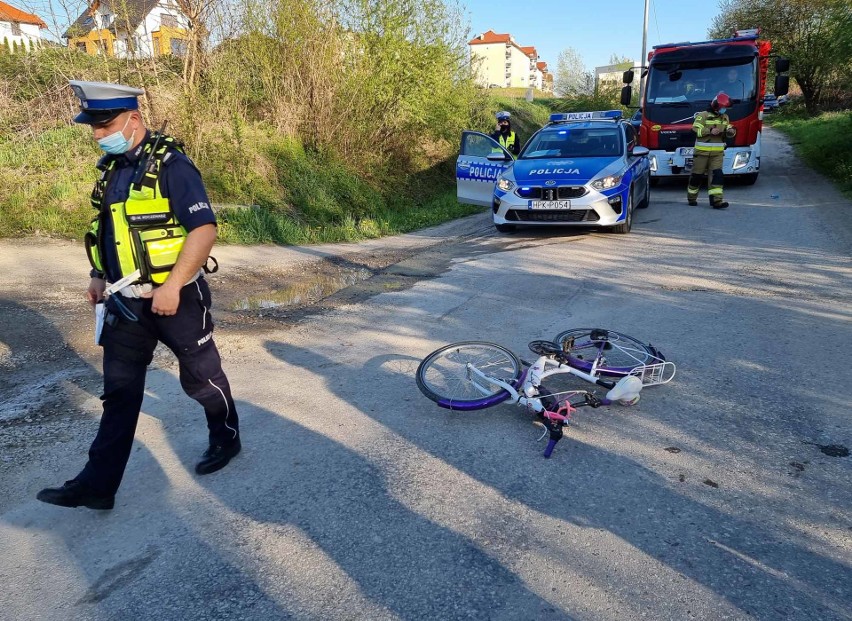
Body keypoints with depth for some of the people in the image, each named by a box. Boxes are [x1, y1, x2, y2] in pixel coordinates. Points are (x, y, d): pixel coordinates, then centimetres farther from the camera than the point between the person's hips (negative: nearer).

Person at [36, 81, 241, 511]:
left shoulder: (170, 165, -16)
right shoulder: (112, 167, 9)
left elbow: (204, 229, -22)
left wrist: (171, 286, -24)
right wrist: (100, 276, 14)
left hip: (175, 298, -7)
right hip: (125, 301, 7)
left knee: (200, 377, 10)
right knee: (119, 391, 8)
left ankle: (226, 437, 35)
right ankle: (98, 484, 14)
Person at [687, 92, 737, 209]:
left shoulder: (725, 117, 14)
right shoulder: (703, 115, -5)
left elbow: (728, 130, 19)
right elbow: (696, 129, -14)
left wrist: (731, 131, -5)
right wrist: (710, 131, -25)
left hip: (717, 152, 4)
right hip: (702, 151, -4)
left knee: (717, 175, -8)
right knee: (697, 175, 4)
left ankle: (716, 200, -15)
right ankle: (691, 198, 21)